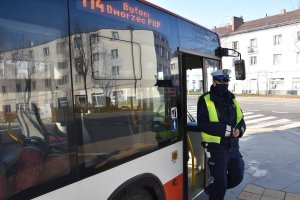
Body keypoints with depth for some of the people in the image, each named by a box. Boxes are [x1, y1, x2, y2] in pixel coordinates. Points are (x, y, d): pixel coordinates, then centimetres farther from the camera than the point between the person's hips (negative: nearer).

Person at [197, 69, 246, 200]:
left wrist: (239, 130, -10)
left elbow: (241, 120, 13)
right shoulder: (205, 100, -10)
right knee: (221, 182, 2)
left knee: (237, 177, 17)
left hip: (233, 147, 7)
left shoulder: (232, 99, 10)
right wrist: (226, 129, -21)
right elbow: (203, 124, -19)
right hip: (216, 148, -6)